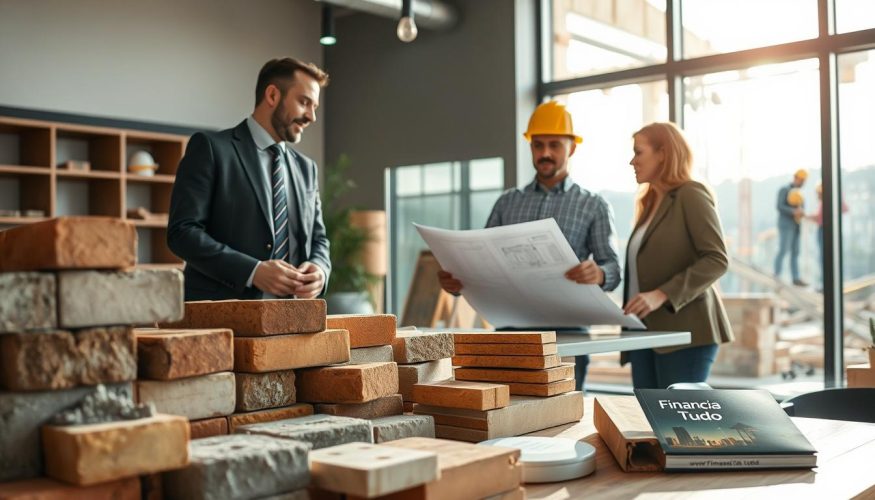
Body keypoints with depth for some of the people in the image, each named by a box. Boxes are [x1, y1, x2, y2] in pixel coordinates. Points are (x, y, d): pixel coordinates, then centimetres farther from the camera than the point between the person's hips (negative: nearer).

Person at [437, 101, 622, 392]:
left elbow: (613, 268, -3)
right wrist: (457, 283, -11)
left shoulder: (594, 206, 7)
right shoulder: (507, 202, 15)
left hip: (565, 331, -2)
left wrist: (597, 274, -27)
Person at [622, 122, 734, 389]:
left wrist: (662, 295, -22)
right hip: (646, 334, 7)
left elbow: (717, 260, -13)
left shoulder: (691, 195, -3)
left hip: (684, 332, -7)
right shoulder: (649, 203, 21)